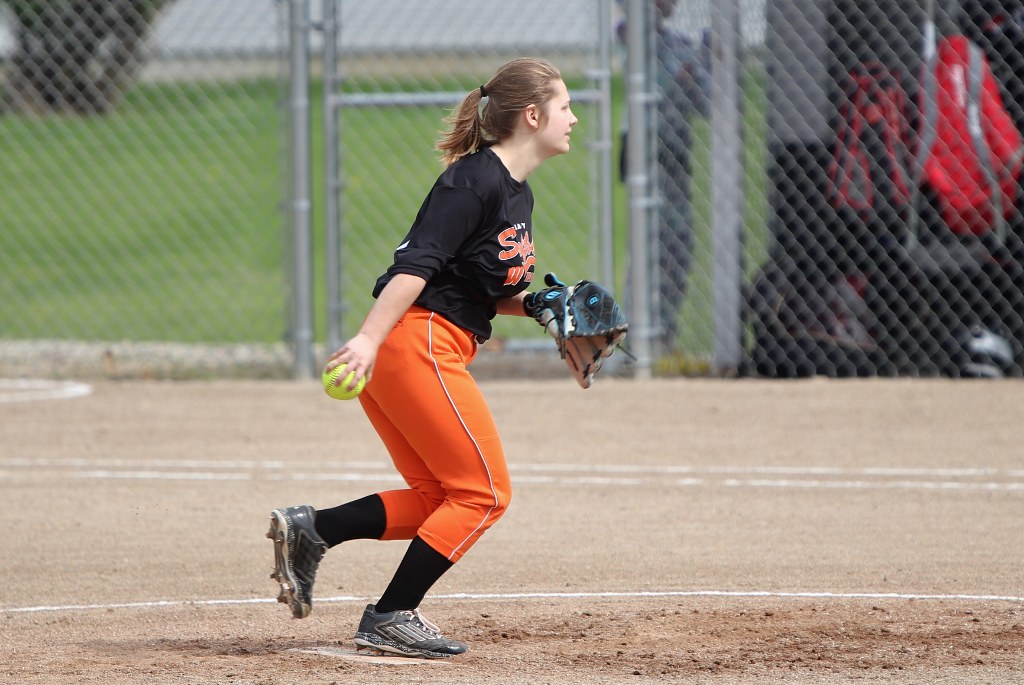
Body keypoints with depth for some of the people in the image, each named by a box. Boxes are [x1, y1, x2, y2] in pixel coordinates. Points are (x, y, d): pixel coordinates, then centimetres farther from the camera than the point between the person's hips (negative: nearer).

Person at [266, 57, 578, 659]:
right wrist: (370, 339, -30)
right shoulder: (475, 180, -13)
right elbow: (418, 265, -22)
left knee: (441, 498, 13)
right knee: (484, 492, -4)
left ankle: (308, 531, 7)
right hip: (419, 344, -10)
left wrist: (536, 305, 7)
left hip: (409, 356, 10)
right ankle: (392, 619, -2)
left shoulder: (517, 194, 17)